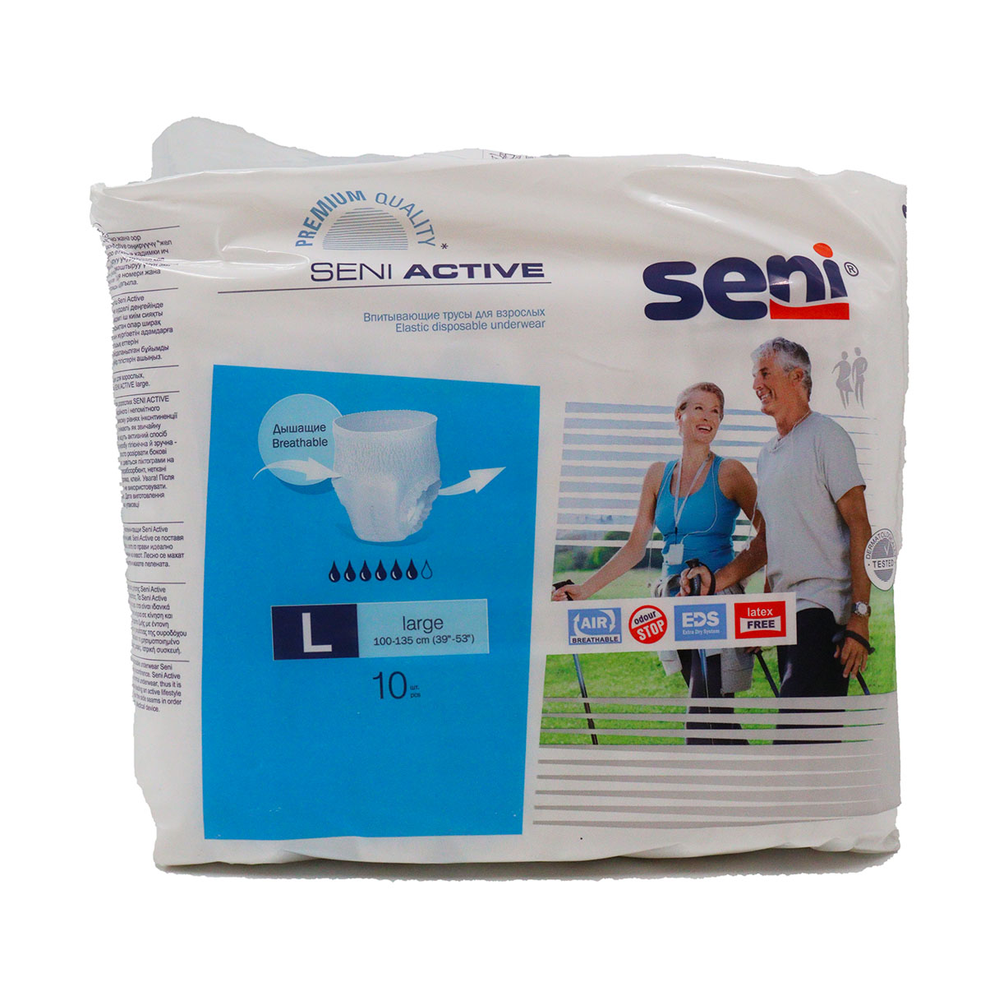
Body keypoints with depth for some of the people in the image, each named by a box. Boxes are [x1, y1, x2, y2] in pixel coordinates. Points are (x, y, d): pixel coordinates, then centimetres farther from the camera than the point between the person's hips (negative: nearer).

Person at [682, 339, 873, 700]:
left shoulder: (825, 436, -4)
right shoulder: (767, 454, 21)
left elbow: (859, 527, -10)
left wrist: (860, 616, -16)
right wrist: (716, 580, 9)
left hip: (823, 605, -8)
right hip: (786, 612, 8)